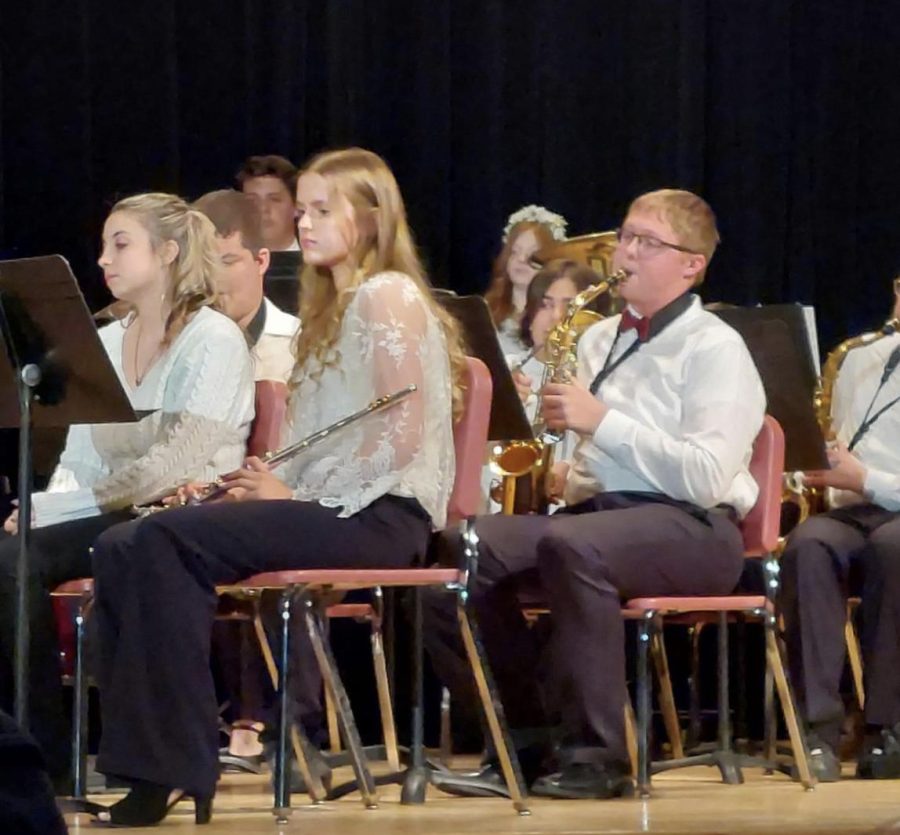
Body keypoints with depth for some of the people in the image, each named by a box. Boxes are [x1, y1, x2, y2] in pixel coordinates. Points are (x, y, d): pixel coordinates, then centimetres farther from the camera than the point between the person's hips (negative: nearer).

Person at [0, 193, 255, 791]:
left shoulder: (215, 340, -6)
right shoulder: (104, 344, 18)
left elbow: (174, 464, -17)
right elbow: (81, 458, 15)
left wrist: (51, 509, -20)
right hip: (111, 520, 7)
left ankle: (51, 755, -21)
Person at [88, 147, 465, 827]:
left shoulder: (388, 295, -3)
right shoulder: (332, 307, 25)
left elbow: (404, 436, -14)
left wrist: (298, 492, -14)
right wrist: (272, 483, 1)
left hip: (378, 514, -9)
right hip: (323, 508, 9)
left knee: (169, 541, -27)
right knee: (123, 549, -12)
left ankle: (177, 766, -25)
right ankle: (149, 760, -20)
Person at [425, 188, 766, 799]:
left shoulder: (714, 349, -3)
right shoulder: (600, 341, 20)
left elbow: (706, 479, -16)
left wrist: (602, 421, -17)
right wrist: (561, 473, 4)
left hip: (690, 529, -7)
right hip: (597, 511, 7)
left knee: (570, 544, -38)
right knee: (461, 551, -19)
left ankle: (597, 756, -32)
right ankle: (528, 741, -10)